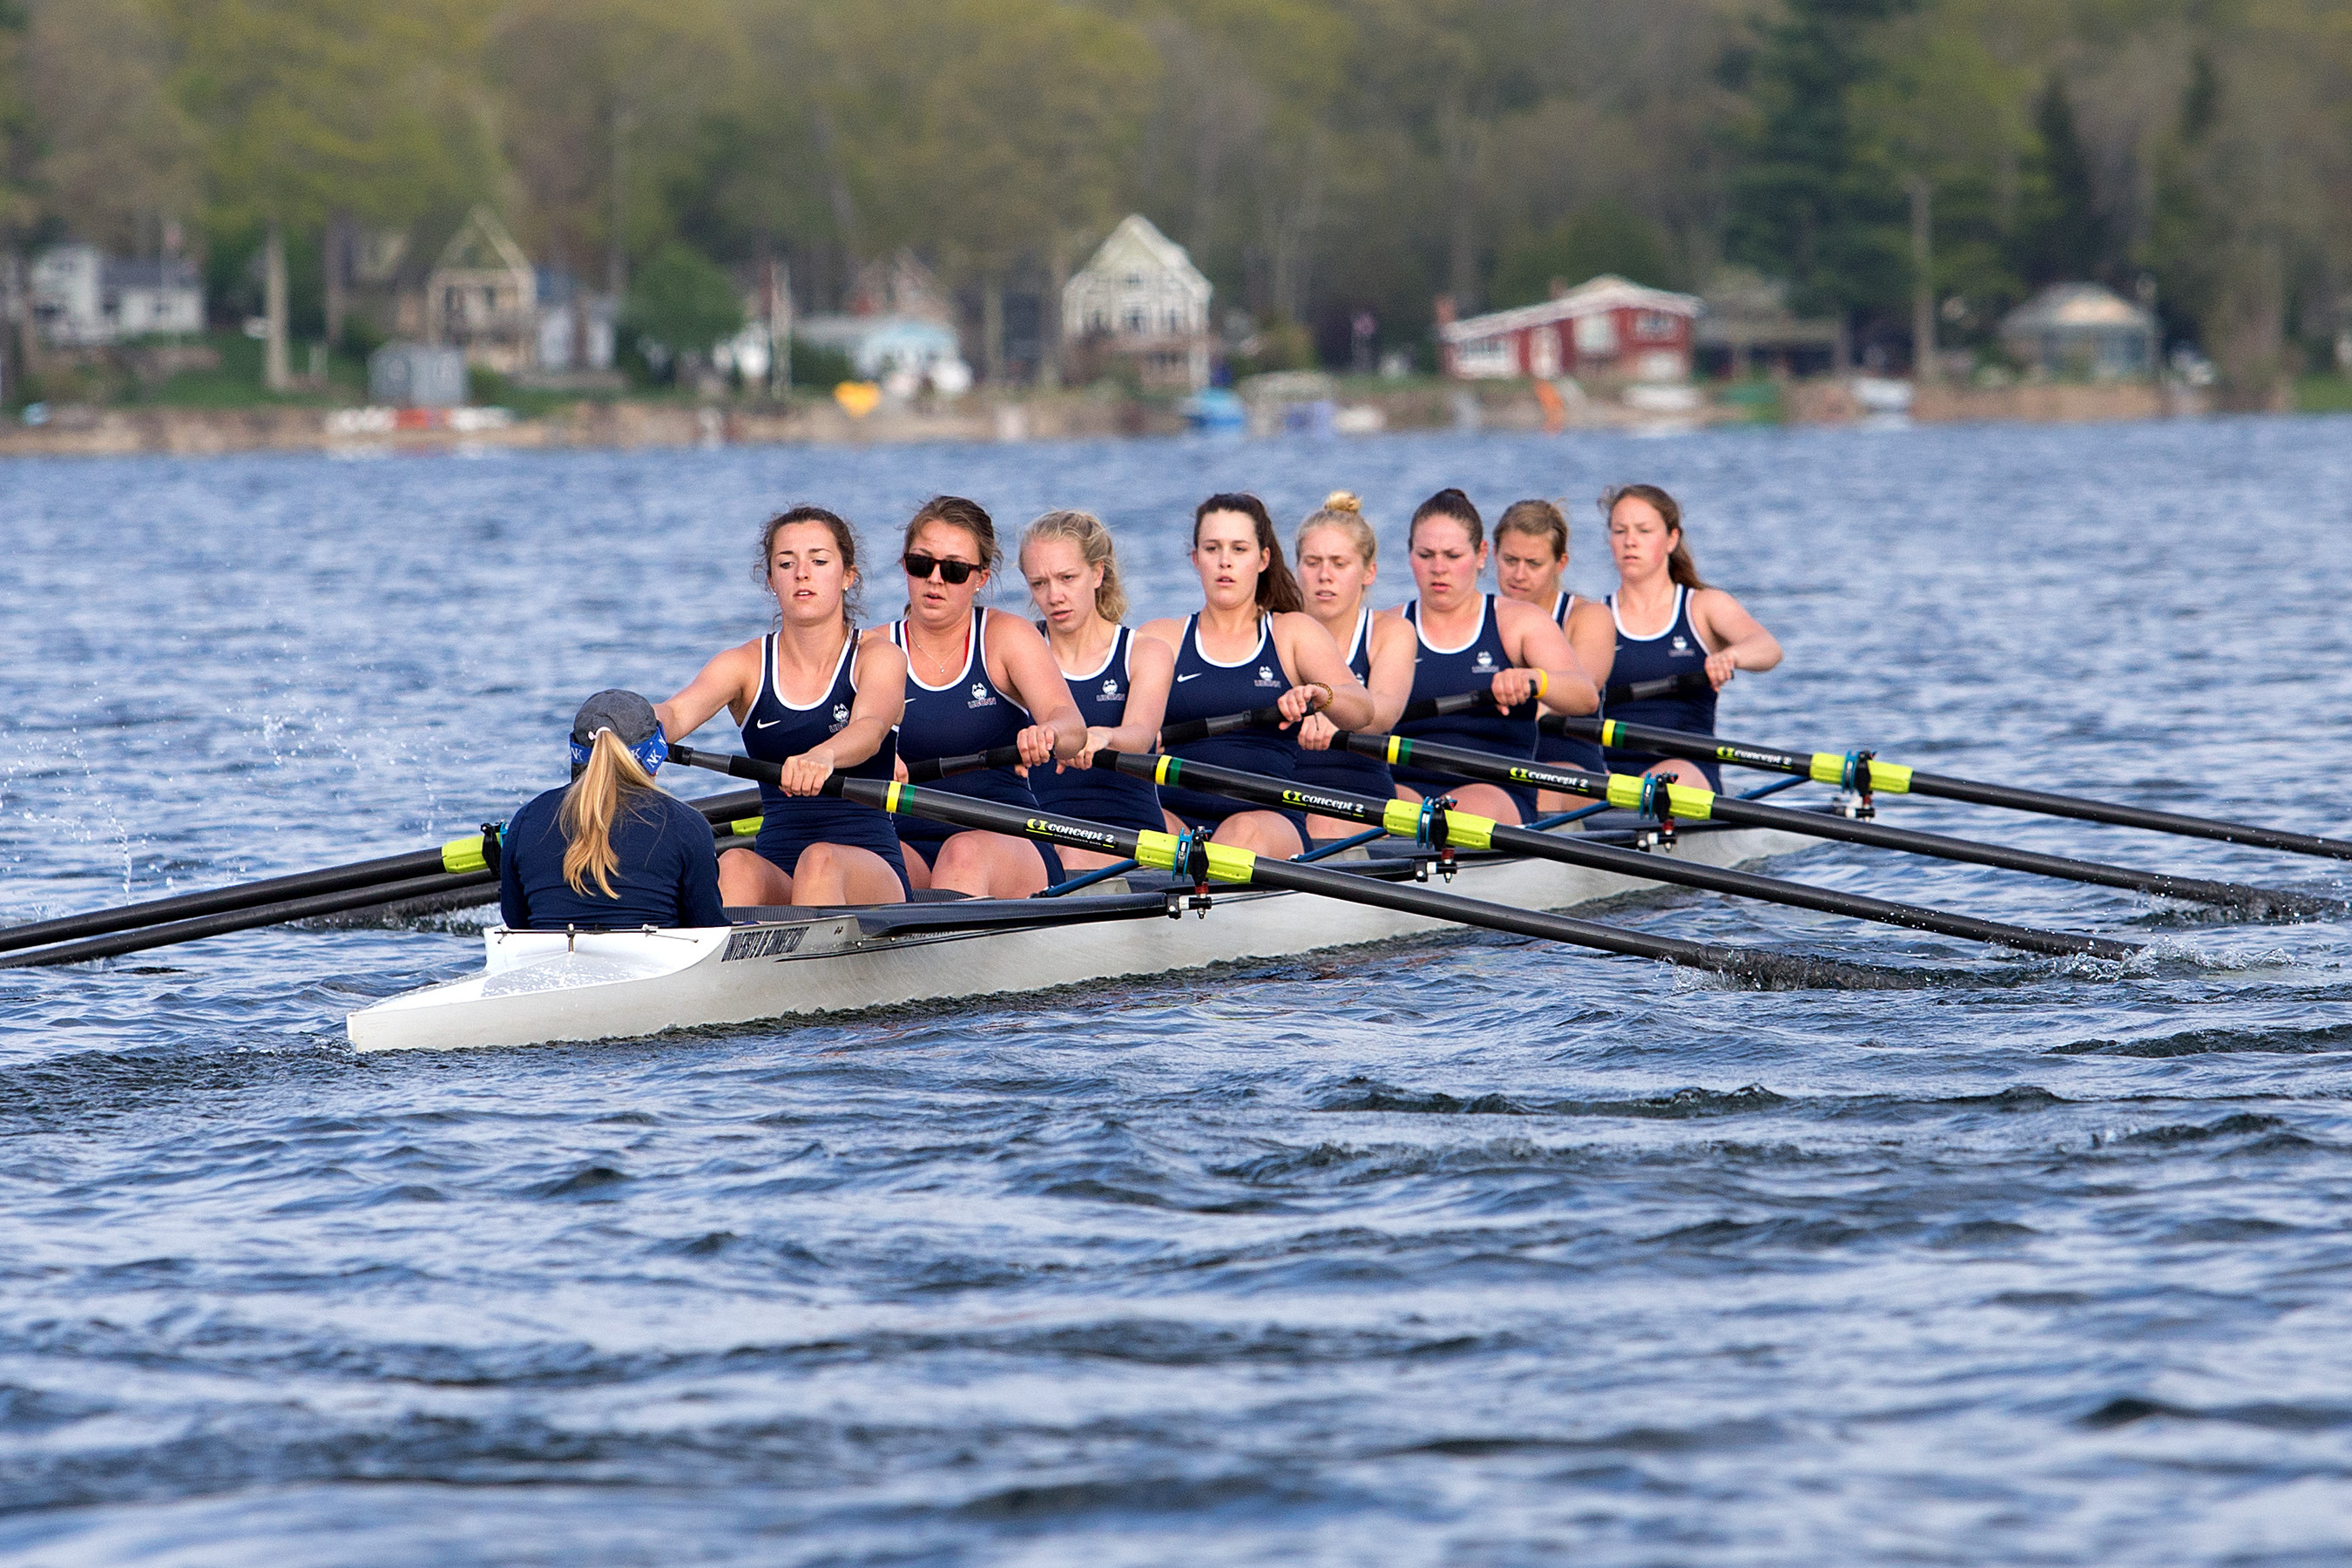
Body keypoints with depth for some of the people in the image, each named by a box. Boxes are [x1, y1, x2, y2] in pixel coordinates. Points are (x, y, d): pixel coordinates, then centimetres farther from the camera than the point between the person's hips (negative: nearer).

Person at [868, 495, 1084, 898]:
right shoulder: (875, 649, 9)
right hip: (908, 843, 2)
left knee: (966, 853, -36)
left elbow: (1071, 724, -13)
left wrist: (1048, 733, -39)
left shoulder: (1007, 637, 3)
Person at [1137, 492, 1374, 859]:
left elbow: (1362, 709, -2)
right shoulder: (1161, 637, 17)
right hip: (1179, 813, 1)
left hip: (1270, 818, -1)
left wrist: (1318, 695, -27)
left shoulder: (1294, 632, 15)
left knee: (1245, 832, -36)